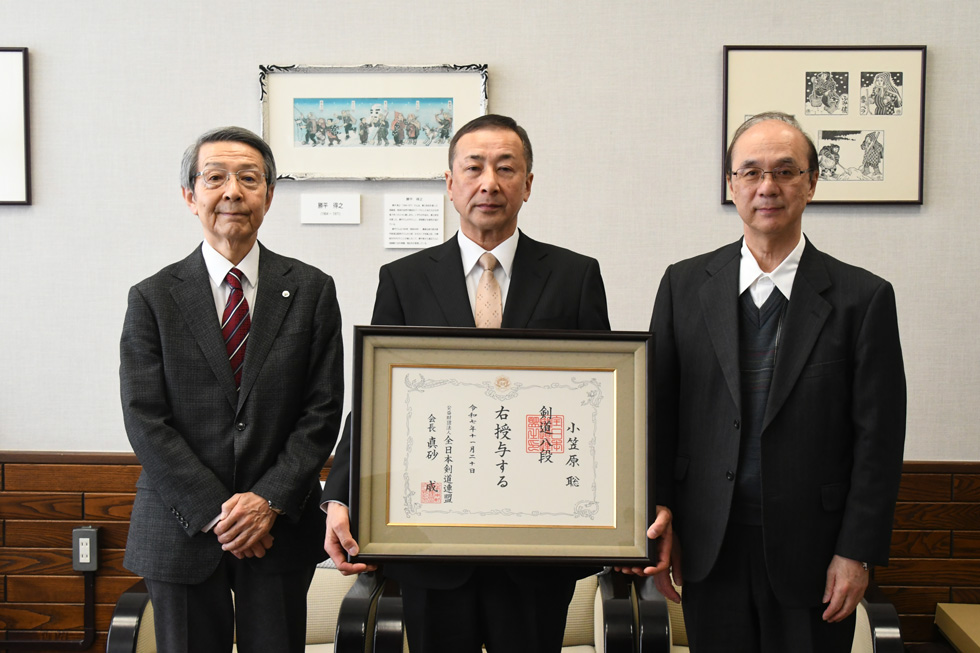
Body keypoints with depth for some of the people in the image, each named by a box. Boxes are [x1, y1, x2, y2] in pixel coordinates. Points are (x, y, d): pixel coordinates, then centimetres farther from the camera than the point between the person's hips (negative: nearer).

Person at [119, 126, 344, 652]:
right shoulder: (152, 298, 0)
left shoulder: (311, 290, 2)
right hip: (181, 531, 0)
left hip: (280, 529, 1)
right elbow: (145, 421, -5)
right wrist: (215, 512, -12)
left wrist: (270, 500, -11)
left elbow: (323, 411, -2)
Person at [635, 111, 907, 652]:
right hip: (709, 546, 2)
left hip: (811, 549, -1)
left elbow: (878, 440, -3)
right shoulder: (684, 285, 2)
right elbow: (659, 412, 4)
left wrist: (858, 552, -6)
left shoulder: (863, 297, -3)